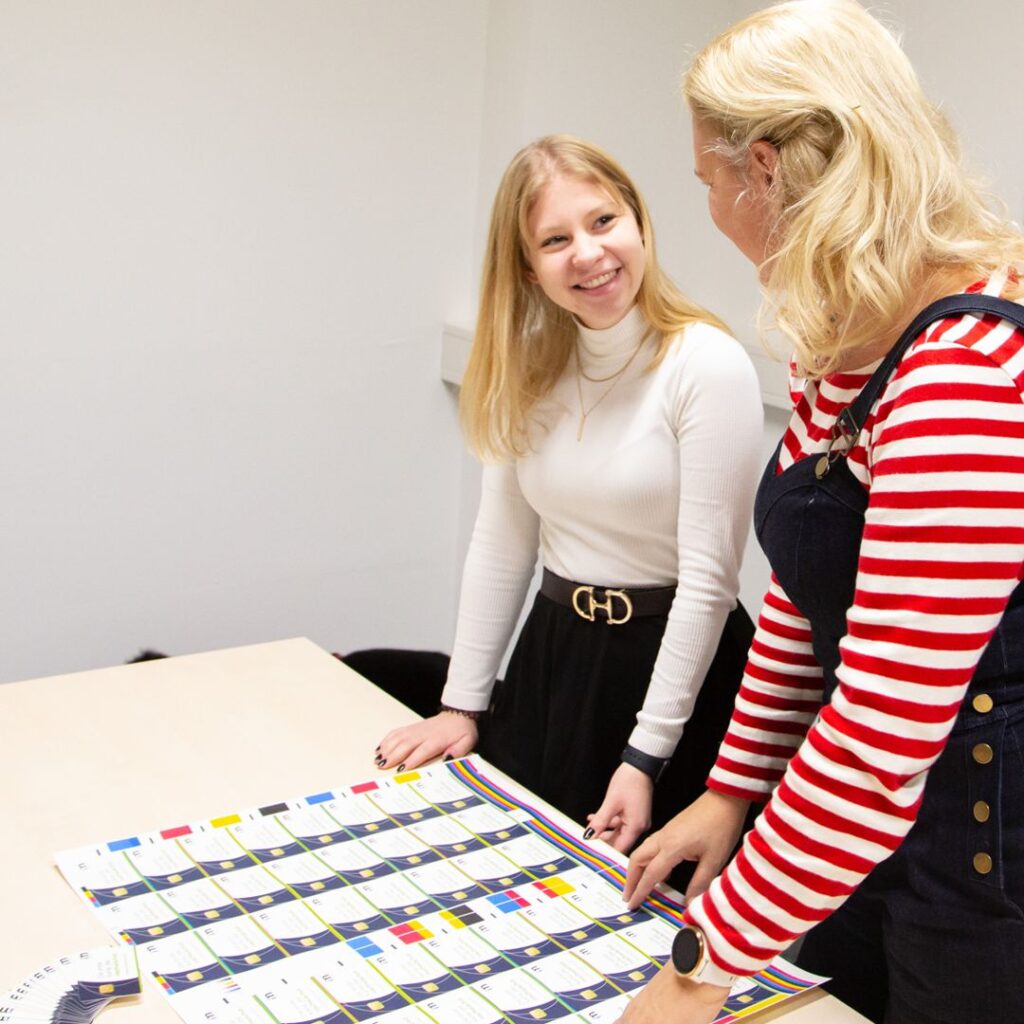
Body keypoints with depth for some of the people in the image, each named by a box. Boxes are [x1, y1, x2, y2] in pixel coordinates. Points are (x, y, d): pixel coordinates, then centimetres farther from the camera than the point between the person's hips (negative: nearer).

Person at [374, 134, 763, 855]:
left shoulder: (711, 366, -17)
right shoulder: (529, 370, 2)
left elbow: (708, 578, -18)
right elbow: (501, 544, 7)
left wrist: (645, 758, -17)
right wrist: (463, 706, 5)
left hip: (674, 663, -5)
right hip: (551, 655, 6)